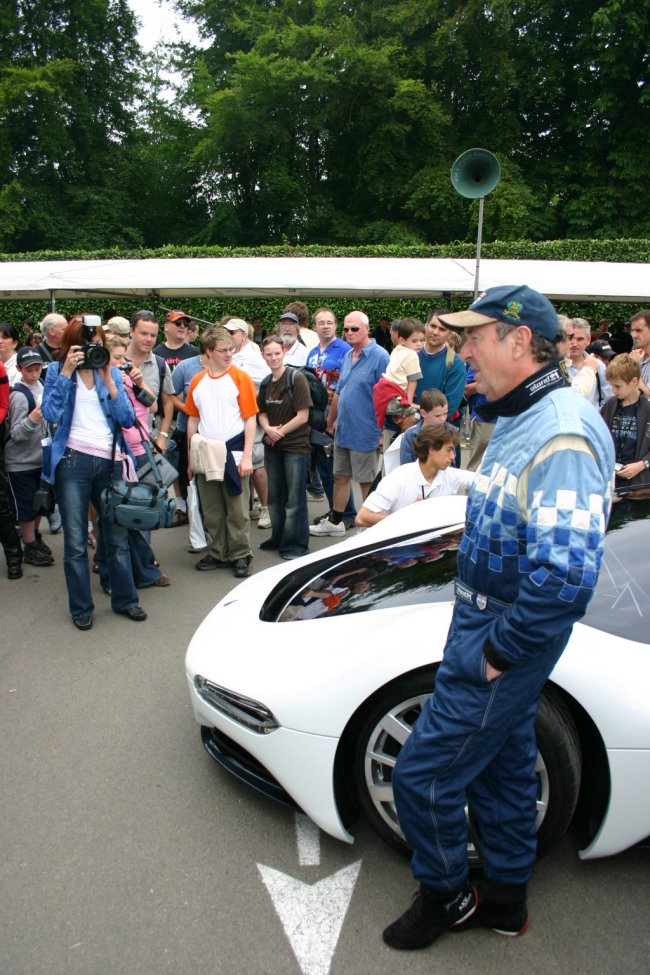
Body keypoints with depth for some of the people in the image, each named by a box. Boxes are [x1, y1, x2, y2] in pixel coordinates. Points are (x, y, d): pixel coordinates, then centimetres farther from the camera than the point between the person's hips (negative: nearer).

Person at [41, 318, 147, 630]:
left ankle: (125, 599, 22)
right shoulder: (57, 370, 6)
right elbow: (50, 413, -10)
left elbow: (127, 418, 0)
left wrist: (107, 379, -6)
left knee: (117, 536, 7)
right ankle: (81, 608, 17)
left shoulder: (112, 372, 10)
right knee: (75, 542, 3)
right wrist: (66, 372, -11)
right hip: (73, 462, -2)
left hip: (109, 462, 2)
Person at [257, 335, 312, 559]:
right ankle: (278, 538, 33)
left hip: (296, 446, -7)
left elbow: (303, 416, -14)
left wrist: (280, 432, -10)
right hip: (272, 447, 7)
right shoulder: (266, 383, 8)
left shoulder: (296, 379, -11)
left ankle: (296, 544, 14)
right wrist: (269, 429, -8)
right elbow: (261, 413, 13)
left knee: (295, 499, 2)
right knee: (275, 496, 17)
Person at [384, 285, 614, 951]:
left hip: (502, 643, -10)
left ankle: (445, 895, 31)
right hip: (490, 628, 10)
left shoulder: (561, 435, -26)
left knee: (423, 775, 3)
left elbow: (564, 574, -34)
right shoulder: (521, 418, 8)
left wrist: (496, 651, -22)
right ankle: (505, 899, 43)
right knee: (503, 767, 23)